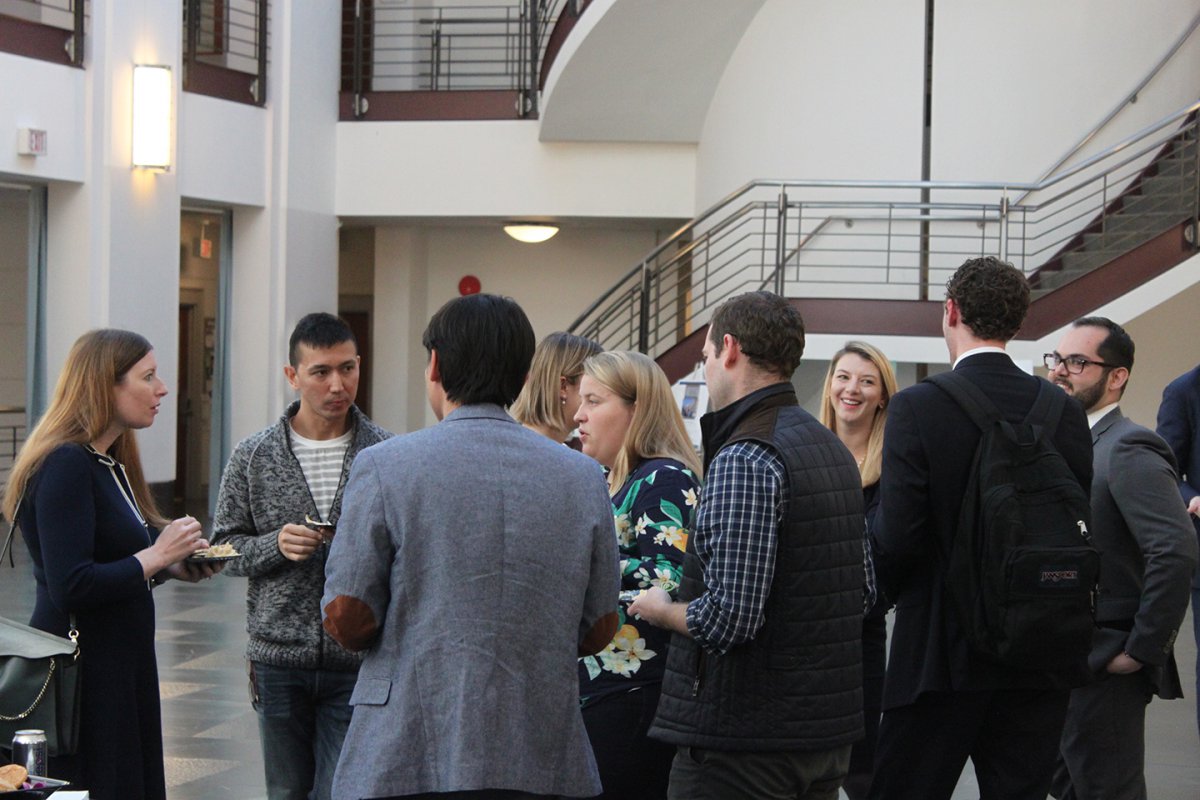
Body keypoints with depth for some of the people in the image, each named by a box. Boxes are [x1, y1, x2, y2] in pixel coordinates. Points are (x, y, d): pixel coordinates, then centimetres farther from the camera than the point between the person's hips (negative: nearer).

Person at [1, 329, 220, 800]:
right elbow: (70, 587, -25)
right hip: (83, 670, -10)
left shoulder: (109, 464, 13)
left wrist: (171, 568, 5)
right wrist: (155, 557, -17)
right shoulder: (65, 465, -17)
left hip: (121, 666, 10)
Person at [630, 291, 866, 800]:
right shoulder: (832, 447, 13)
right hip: (828, 731, 9)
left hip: (746, 741, -9)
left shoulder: (744, 459, -17)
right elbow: (862, 593, 18)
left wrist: (660, 609, -4)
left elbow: (730, 617, -24)